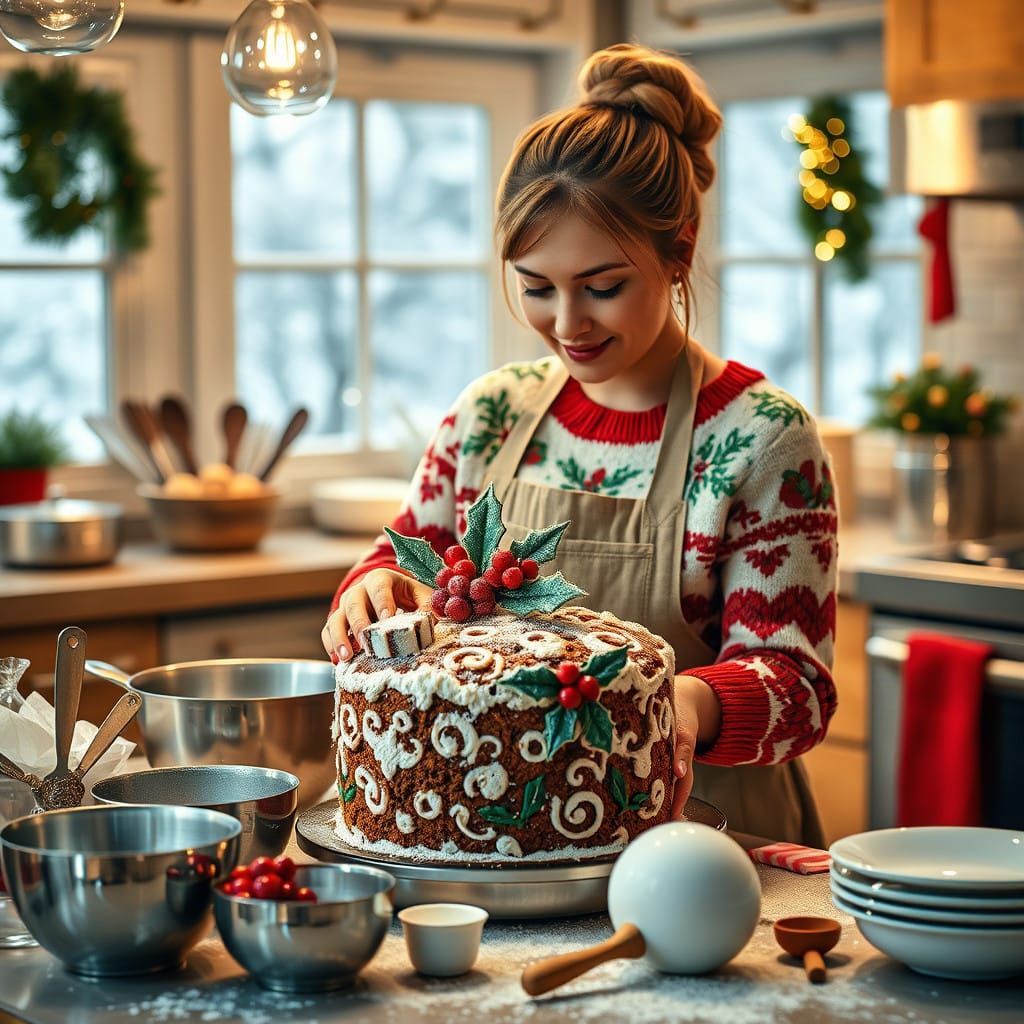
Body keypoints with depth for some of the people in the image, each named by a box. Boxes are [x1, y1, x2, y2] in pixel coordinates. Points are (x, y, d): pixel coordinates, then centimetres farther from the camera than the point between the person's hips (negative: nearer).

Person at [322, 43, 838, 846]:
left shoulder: (763, 440, -6)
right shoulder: (493, 414, 8)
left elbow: (794, 678, -8)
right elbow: (408, 560, 18)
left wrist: (692, 705, -31)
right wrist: (376, 590, -8)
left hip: (698, 839, -4)